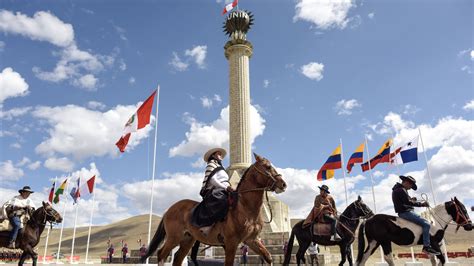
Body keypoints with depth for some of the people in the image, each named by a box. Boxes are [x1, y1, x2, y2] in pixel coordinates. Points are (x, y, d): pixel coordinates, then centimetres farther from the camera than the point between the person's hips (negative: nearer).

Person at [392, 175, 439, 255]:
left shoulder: (398, 189, 18)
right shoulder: (401, 190, -15)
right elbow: (408, 203, -22)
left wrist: (411, 199, 10)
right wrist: (422, 204, -16)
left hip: (403, 212, 11)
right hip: (405, 212, -11)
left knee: (425, 222, 20)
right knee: (426, 224, -18)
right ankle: (426, 246, -18)